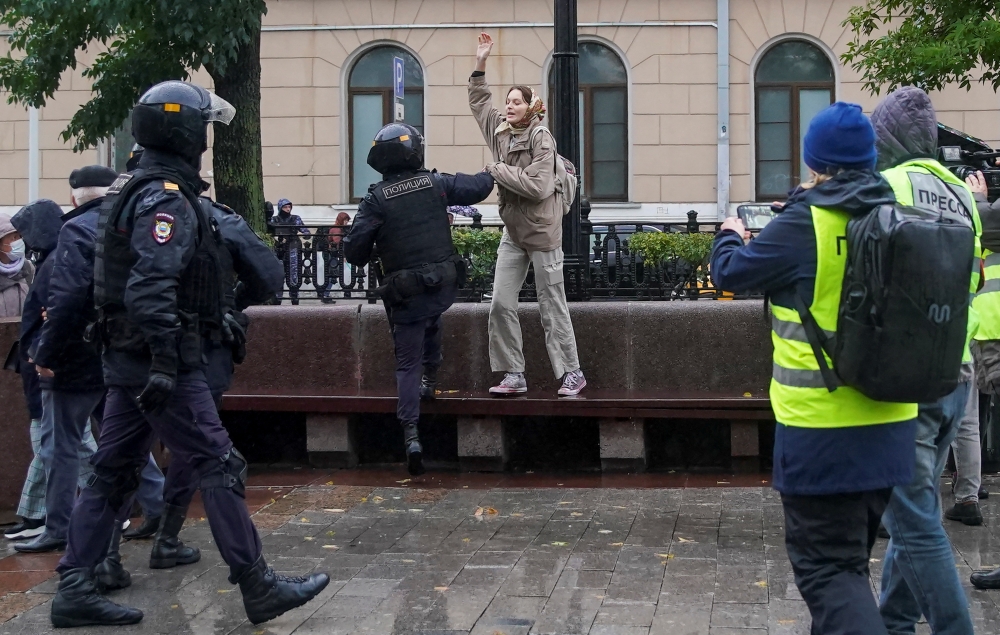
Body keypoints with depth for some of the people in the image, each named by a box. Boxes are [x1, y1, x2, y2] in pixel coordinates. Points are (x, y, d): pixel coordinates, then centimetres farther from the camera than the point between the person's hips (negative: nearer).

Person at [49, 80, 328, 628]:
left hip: (126, 358, 10)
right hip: (159, 360, -10)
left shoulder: (134, 189, 15)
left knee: (114, 471, 12)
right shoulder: (167, 199, -16)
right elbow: (151, 289, -28)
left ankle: (74, 590, 15)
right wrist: (165, 364, -29)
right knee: (219, 467, -4)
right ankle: (259, 588, 1)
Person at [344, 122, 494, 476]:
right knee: (431, 325, 37)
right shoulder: (436, 184, 0)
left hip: (406, 294, -3)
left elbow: (355, 251, -10)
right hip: (444, 285, 3)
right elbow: (477, 187, 10)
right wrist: (491, 174, 32)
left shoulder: (376, 199, -8)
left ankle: (411, 434, -7)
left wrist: (366, 257, 13)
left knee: (407, 363, 4)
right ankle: (431, 380, 42)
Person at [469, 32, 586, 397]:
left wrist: (498, 171, -16)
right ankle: (513, 375, 7)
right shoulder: (500, 131, 6)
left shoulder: (541, 138, -13)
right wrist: (480, 65, 13)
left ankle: (571, 372, 11)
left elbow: (538, 185, -23)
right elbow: (479, 102, 23)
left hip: (542, 231, -7)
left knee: (552, 306, 1)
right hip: (512, 233, 7)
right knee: (501, 305, 1)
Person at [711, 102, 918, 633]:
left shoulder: (806, 224, -15)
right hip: (890, 424, 7)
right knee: (849, 555, 23)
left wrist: (729, 236, 20)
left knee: (827, 566, -3)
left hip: (823, 430, -7)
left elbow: (732, 272, -2)